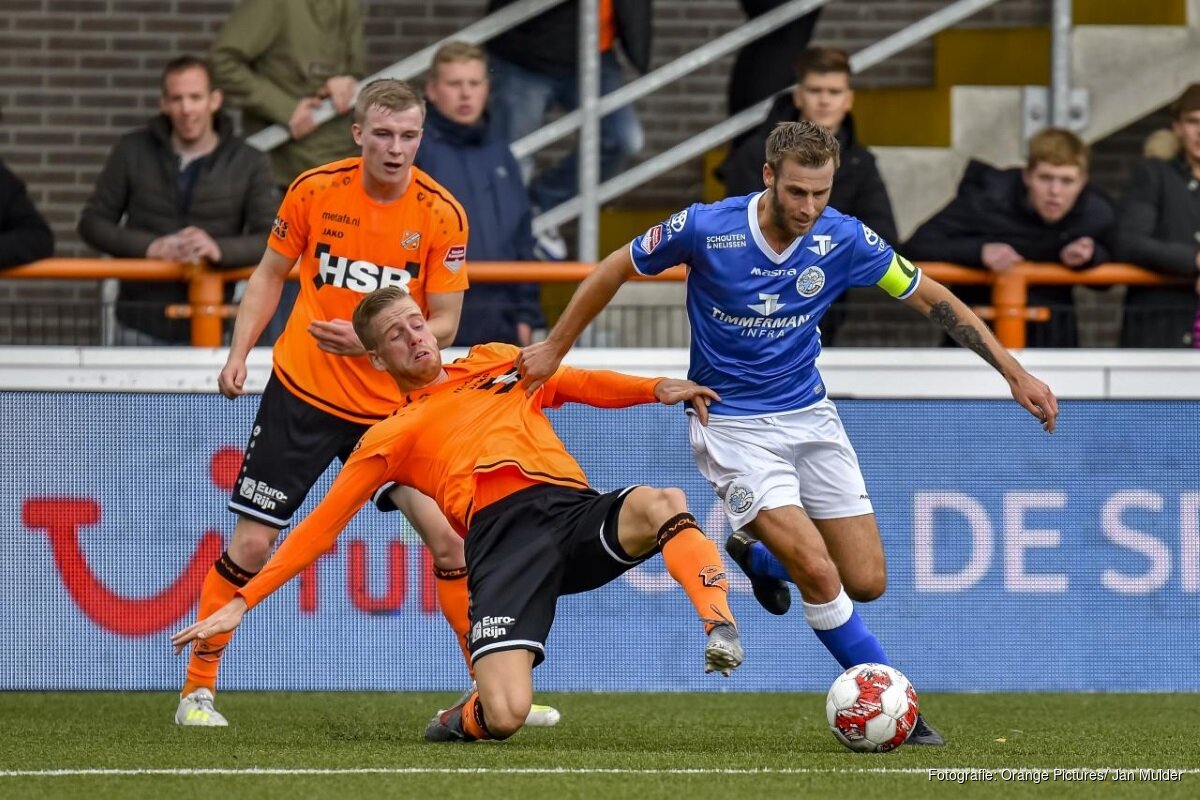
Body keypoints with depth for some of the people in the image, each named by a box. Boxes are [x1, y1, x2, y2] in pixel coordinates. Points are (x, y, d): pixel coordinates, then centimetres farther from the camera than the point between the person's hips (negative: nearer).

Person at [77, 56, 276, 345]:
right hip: (141, 328, 1)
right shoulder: (133, 151, 4)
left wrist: (220, 250, -26)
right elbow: (92, 222, 6)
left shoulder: (248, 163, 2)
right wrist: (147, 247, -13)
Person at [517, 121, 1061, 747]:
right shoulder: (705, 229, -20)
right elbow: (614, 271, -3)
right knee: (819, 574, -19)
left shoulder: (844, 240, -12)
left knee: (866, 582, 1)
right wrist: (553, 351, 4)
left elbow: (933, 299, 0)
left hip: (809, 414, 4)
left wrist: (1015, 373, -4)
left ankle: (756, 550, 30)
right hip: (730, 423, -4)